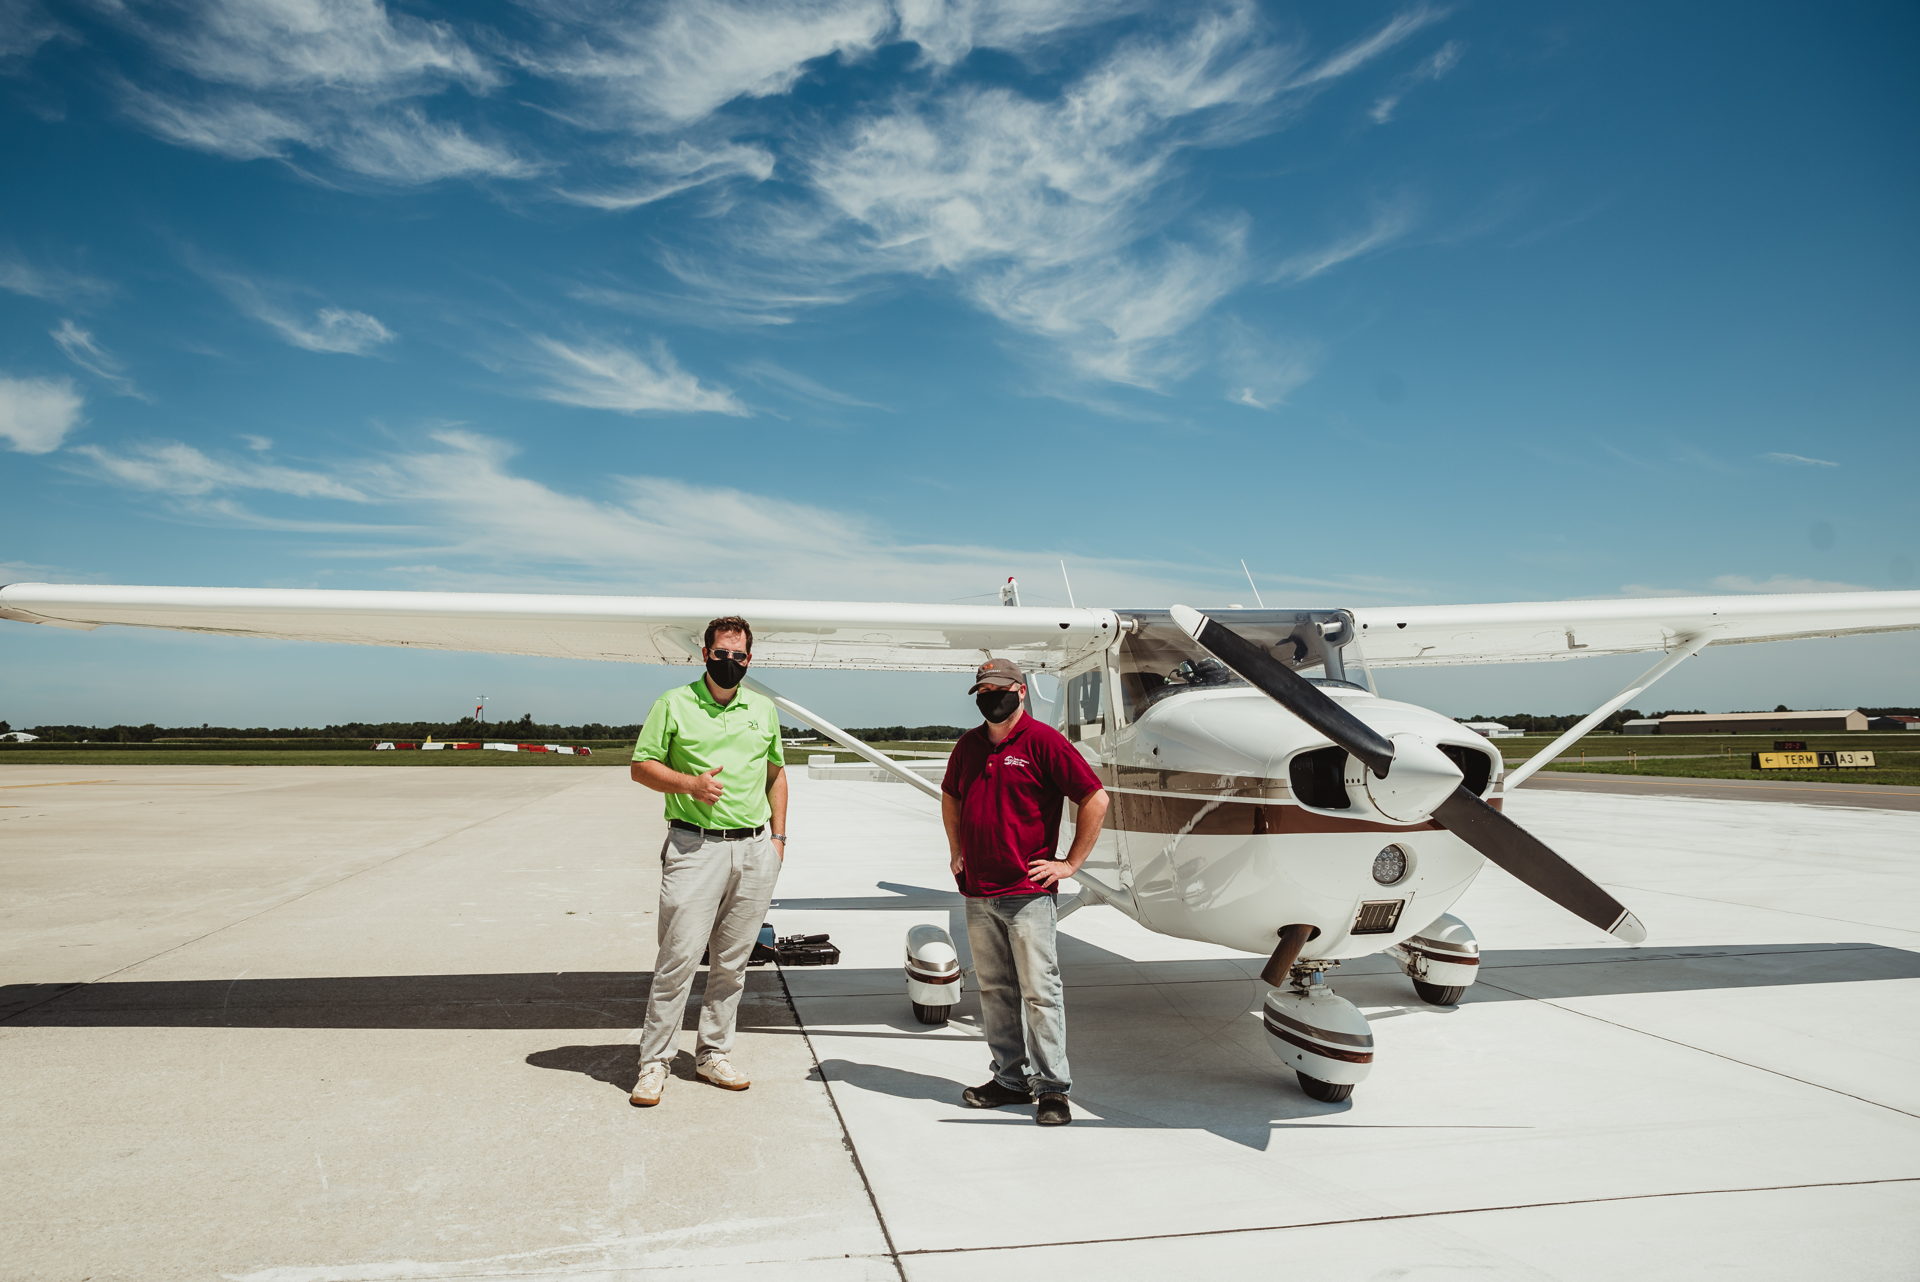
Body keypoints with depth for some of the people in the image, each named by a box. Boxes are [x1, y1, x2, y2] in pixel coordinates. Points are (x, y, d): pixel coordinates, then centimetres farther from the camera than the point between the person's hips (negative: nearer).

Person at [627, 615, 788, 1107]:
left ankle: (714, 1054, 23)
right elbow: (641, 767, 2)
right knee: (679, 958, -6)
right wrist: (689, 783, -14)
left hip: (755, 850, 4)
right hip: (695, 846, -4)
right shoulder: (673, 704, 2)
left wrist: (778, 835, 13)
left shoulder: (763, 710, 13)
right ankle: (654, 1062, 6)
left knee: (732, 963, 10)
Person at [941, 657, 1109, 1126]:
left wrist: (1071, 863, -8)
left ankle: (1051, 1088, 6)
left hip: (1027, 891, -6)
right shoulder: (969, 745, 11)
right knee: (994, 991, 12)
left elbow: (1095, 799, -10)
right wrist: (957, 852, 22)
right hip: (978, 894, 6)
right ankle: (1010, 1078, 23)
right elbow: (950, 796, 30)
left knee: (1039, 991, -3)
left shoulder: (1043, 741, -8)